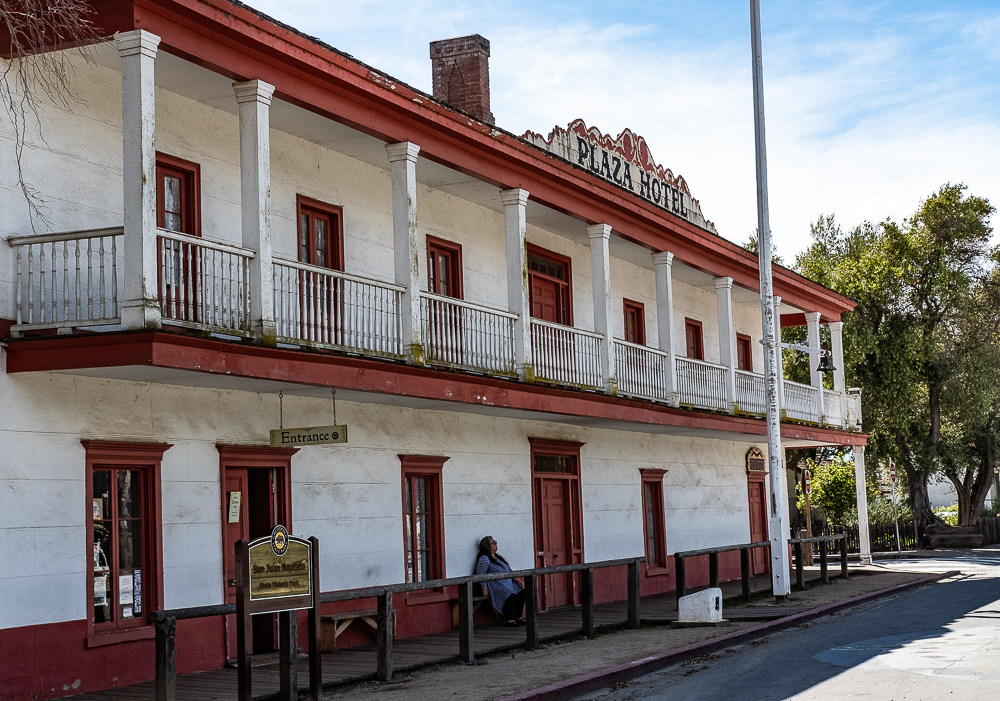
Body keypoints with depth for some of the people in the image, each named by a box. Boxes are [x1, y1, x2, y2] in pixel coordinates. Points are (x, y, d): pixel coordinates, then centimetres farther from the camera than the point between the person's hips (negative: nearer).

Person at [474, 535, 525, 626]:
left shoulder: (498, 557, 21)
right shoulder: (484, 559, -8)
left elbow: (509, 571, 26)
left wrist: (517, 579, 11)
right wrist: (485, 590, -22)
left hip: (508, 583, 9)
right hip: (495, 586, -9)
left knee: (521, 591, -12)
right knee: (510, 595, -32)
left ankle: (518, 617, -5)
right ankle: (509, 620, -23)